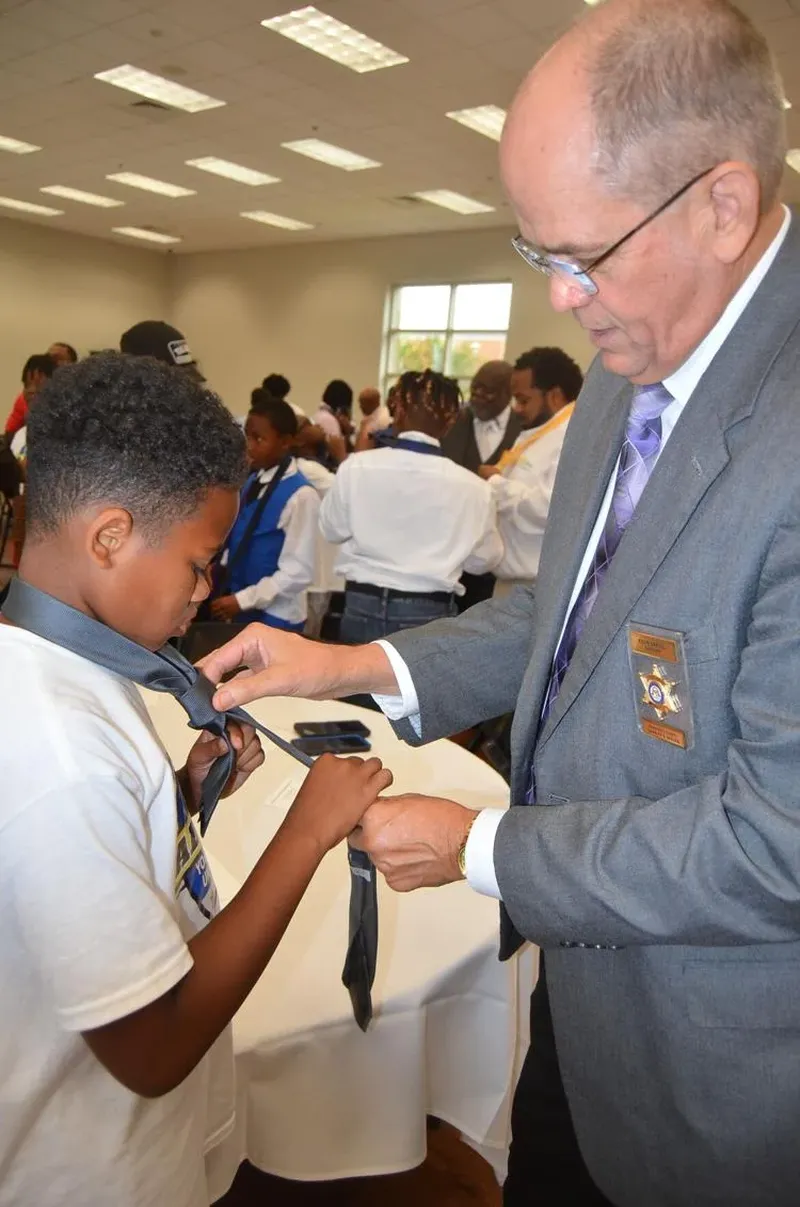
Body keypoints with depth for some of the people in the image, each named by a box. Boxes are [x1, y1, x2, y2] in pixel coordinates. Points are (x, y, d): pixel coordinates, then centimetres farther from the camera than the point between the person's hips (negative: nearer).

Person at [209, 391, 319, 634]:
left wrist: (242, 600, -19)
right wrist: (222, 568, -1)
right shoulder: (251, 482, 6)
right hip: (243, 609, 7)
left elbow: (298, 571, -19)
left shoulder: (300, 495, -18)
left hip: (276, 616, -7)